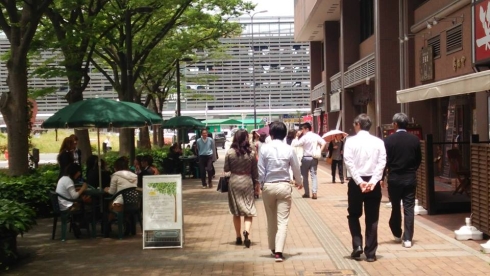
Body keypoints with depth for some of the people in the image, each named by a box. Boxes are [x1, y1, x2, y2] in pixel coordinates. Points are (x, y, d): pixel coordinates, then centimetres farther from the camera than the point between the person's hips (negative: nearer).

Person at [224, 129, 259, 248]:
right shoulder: (251, 153, -5)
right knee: (248, 211, 4)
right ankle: (247, 231, -21)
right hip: (247, 182, 0)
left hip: (234, 182, 1)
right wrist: (257, 183, 11)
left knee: (236, 212, 11)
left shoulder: (230, 152, -6)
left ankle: (238, 237, 16)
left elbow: (226, 169, 0)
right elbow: (254, 171, 1)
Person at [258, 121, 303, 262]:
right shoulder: (289, 149, -4)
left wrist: (261, 184, 12)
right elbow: (296, 168, 5)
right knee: (283, 221, 0)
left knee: (271, 220, 16)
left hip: (268, 186, 1)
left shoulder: (264, 148, -6)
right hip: (284, 186, -1)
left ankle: (273, 248, 28)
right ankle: (278, 251, -10)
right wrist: (299, 182, 24)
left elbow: (261, 170, -4)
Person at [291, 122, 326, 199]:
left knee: (305, 176, 9)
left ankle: (307, 193, 13)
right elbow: (324, 143, -3)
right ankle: (314, 193, -9)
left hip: (306, 158, -4)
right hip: (314, 157, 4)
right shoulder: (316, 136, 3)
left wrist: (297, 136, -5)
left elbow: (295, 144, -15)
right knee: (314, 175, 2)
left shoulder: (304, 137, -11)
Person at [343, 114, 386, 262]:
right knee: (372, 219, 8)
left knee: (353, 215, 17)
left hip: (356, 182, -1)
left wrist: (359, 182, -13)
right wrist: (372, 181, -13)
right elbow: (382, 163, -7)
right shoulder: (378, 142, 2)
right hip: (373, 182, 2)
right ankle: (370, 253, 9)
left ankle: (357, 245, 4)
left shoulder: (351, 141, -4)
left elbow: (349, 162, -12)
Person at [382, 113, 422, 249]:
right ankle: (407, 238, 1)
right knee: (409, 208, 3)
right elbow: (419, 159, 5)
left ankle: (397, 234, 28)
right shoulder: (415, 139, -2)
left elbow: (385, 160, -8)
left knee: (396, 207, 15)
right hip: (410, 178, 1)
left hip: (394, 178, -1)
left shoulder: (389, 140, -10)